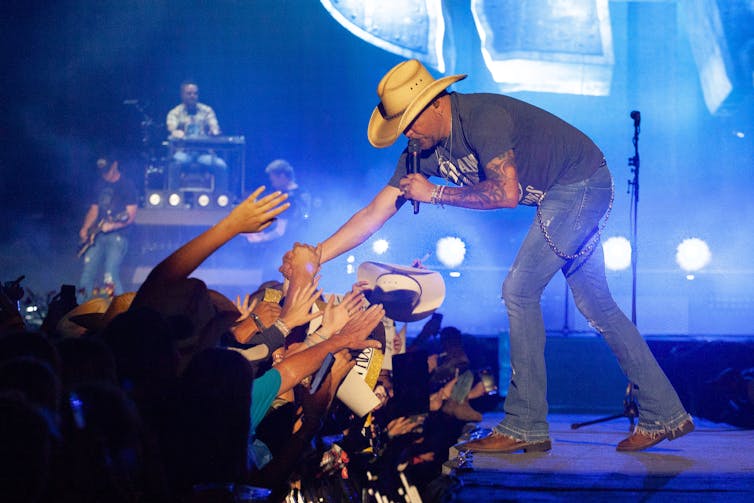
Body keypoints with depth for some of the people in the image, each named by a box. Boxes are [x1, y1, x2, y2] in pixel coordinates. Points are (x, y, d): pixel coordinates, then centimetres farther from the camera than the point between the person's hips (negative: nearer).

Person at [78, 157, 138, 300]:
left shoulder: (127, 186, -5)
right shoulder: (99, 185, 14)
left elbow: (130, 217, -10)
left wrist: (112, 226, -24)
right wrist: (85, 228, 3)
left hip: (117, 236, -6)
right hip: (97, 236, 7)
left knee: (110, 277, -18)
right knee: (87, 273, 3)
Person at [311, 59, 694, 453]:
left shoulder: (482, 117, -26)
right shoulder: (424, 150, 0)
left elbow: (507, 194, -28)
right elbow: (374, 213, 1)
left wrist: (434, 194, -19)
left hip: (582, 184, -9)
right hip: (567, 196, 9)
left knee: (519, 291, -13)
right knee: (596, 305, 8)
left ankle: (525, 427, -7)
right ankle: (665, 415, 12)